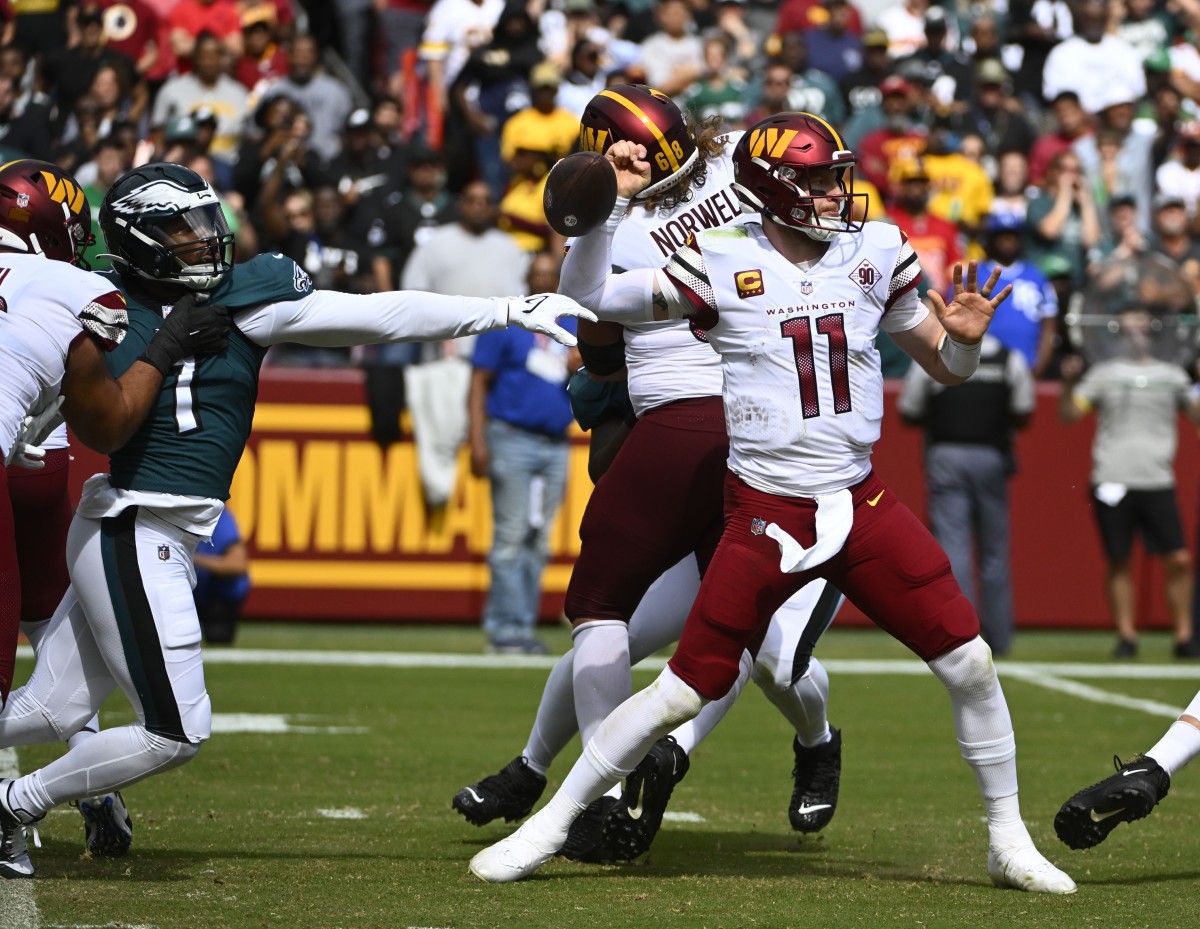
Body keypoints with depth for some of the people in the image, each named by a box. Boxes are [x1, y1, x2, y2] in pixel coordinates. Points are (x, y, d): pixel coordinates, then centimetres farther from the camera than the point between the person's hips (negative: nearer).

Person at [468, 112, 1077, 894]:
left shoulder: (875, 253, 4)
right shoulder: (723, 264, -5)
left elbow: (947, 366, 12)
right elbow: (594, 296, -5)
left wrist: (965, 335, -10)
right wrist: (613, 201, -16)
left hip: (861, 503, 3)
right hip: (766, 516, -3)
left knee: (970, 662, -4)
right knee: (687, 689, -6)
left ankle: (1009, 843, 13)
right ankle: (548, 828, 9)